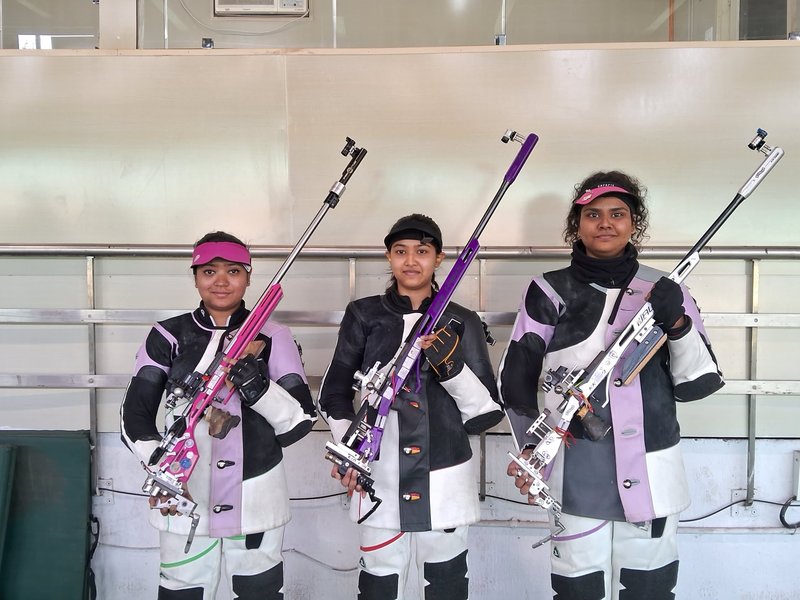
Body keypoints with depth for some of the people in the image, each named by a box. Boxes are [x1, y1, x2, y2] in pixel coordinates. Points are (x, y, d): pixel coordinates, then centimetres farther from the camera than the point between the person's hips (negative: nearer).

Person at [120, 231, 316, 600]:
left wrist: (259, 389, -22)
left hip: (256, 496, 0)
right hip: (183, 496, 1)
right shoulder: (168, 337, 2)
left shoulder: (272, 337, -1)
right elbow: (135, 414, 1)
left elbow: (302, 421, -4)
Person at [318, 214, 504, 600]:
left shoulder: (461, 323, 3)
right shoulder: (364, 315, 4)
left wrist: (452, 366, -16)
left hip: (445, 480, 0)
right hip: (380, 479, 0)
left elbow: (488, 413, 0)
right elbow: (334, 393, 11)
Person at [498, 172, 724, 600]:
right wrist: (530, 444, -7)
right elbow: (514, 378, 2)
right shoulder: (550, 291, 0)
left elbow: (698, 384, 3)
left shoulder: (664, 292, 5)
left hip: (650, 475, 2)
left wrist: (678, 324, -11)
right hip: (576, 475, -1)